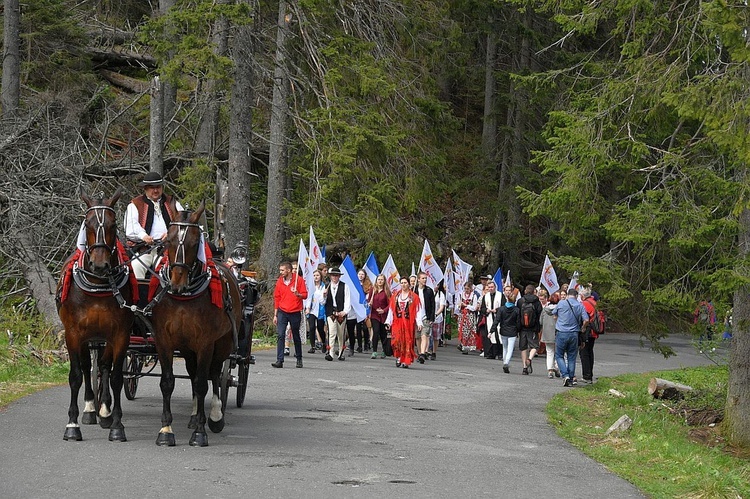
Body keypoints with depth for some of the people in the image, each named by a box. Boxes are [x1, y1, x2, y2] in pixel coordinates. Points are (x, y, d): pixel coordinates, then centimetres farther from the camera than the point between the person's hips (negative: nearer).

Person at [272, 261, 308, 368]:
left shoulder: (299, 280, -4)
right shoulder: (279, 281, 6)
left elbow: (305, 295, -2)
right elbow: (276, 298, 12)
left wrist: (298, 294, -25)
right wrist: (275, 315, 11)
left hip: (295, 313, -2)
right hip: (282, 312, 2)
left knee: (296, 337, 10)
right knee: (280, 335, -11)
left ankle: (299, 359, 25)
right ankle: (279, 360, -13)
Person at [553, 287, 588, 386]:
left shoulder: (561, 303, -2)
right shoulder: (580, 306, 1)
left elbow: (554, 314, 13)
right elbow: (586, 320, -4)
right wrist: (582, 328, 15)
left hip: (561, 333, -2)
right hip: (574, 334, 2)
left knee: (559, 355, 8)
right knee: (571, 357, 11)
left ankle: (565, 375, -9)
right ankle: (571, 378, 10)